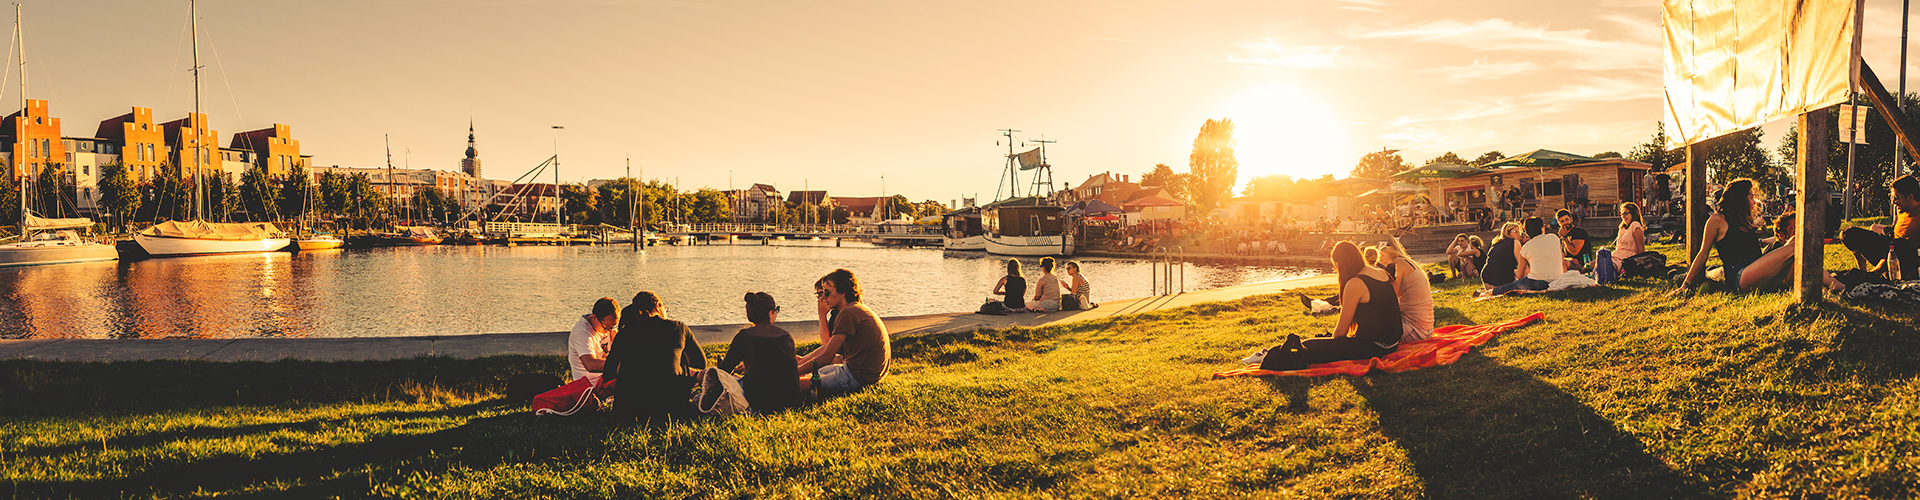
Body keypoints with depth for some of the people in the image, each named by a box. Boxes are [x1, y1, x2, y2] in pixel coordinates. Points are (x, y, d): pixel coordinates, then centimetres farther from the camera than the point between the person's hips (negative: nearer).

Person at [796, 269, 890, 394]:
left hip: (859, 377, -10)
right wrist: (800, 360, 17)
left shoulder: (848, 313, -18)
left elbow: (827, 357, -18)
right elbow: (827, 345, 19)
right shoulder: (857, 308, 14)